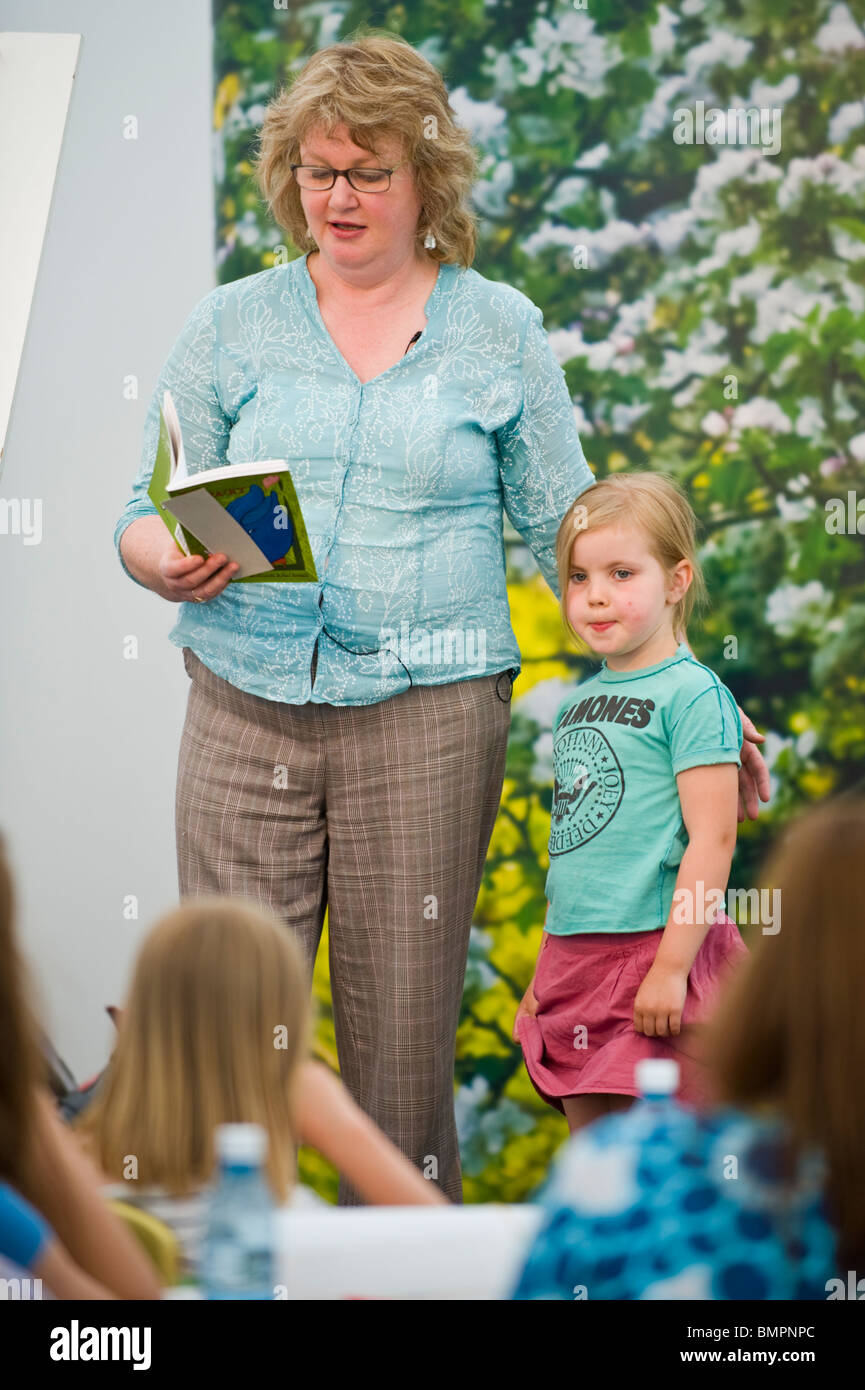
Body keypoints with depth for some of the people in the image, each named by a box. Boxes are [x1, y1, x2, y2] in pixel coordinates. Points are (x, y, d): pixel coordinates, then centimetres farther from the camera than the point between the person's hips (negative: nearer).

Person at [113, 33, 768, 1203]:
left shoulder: (499, 330, 9)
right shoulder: (234, 325, 10)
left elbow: (568, 533, 11)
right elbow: (147, 514, 10)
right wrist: (172, 566, -14)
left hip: (427, 721, -1)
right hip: (246, 712, 1)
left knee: (403, 1038, 0)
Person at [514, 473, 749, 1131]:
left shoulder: (693, 694, -9)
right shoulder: (578, 703, 14)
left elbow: (712, 841, -15)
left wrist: (672, 966, -19)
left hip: (657, 951, -7)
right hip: (574, 955, 7)